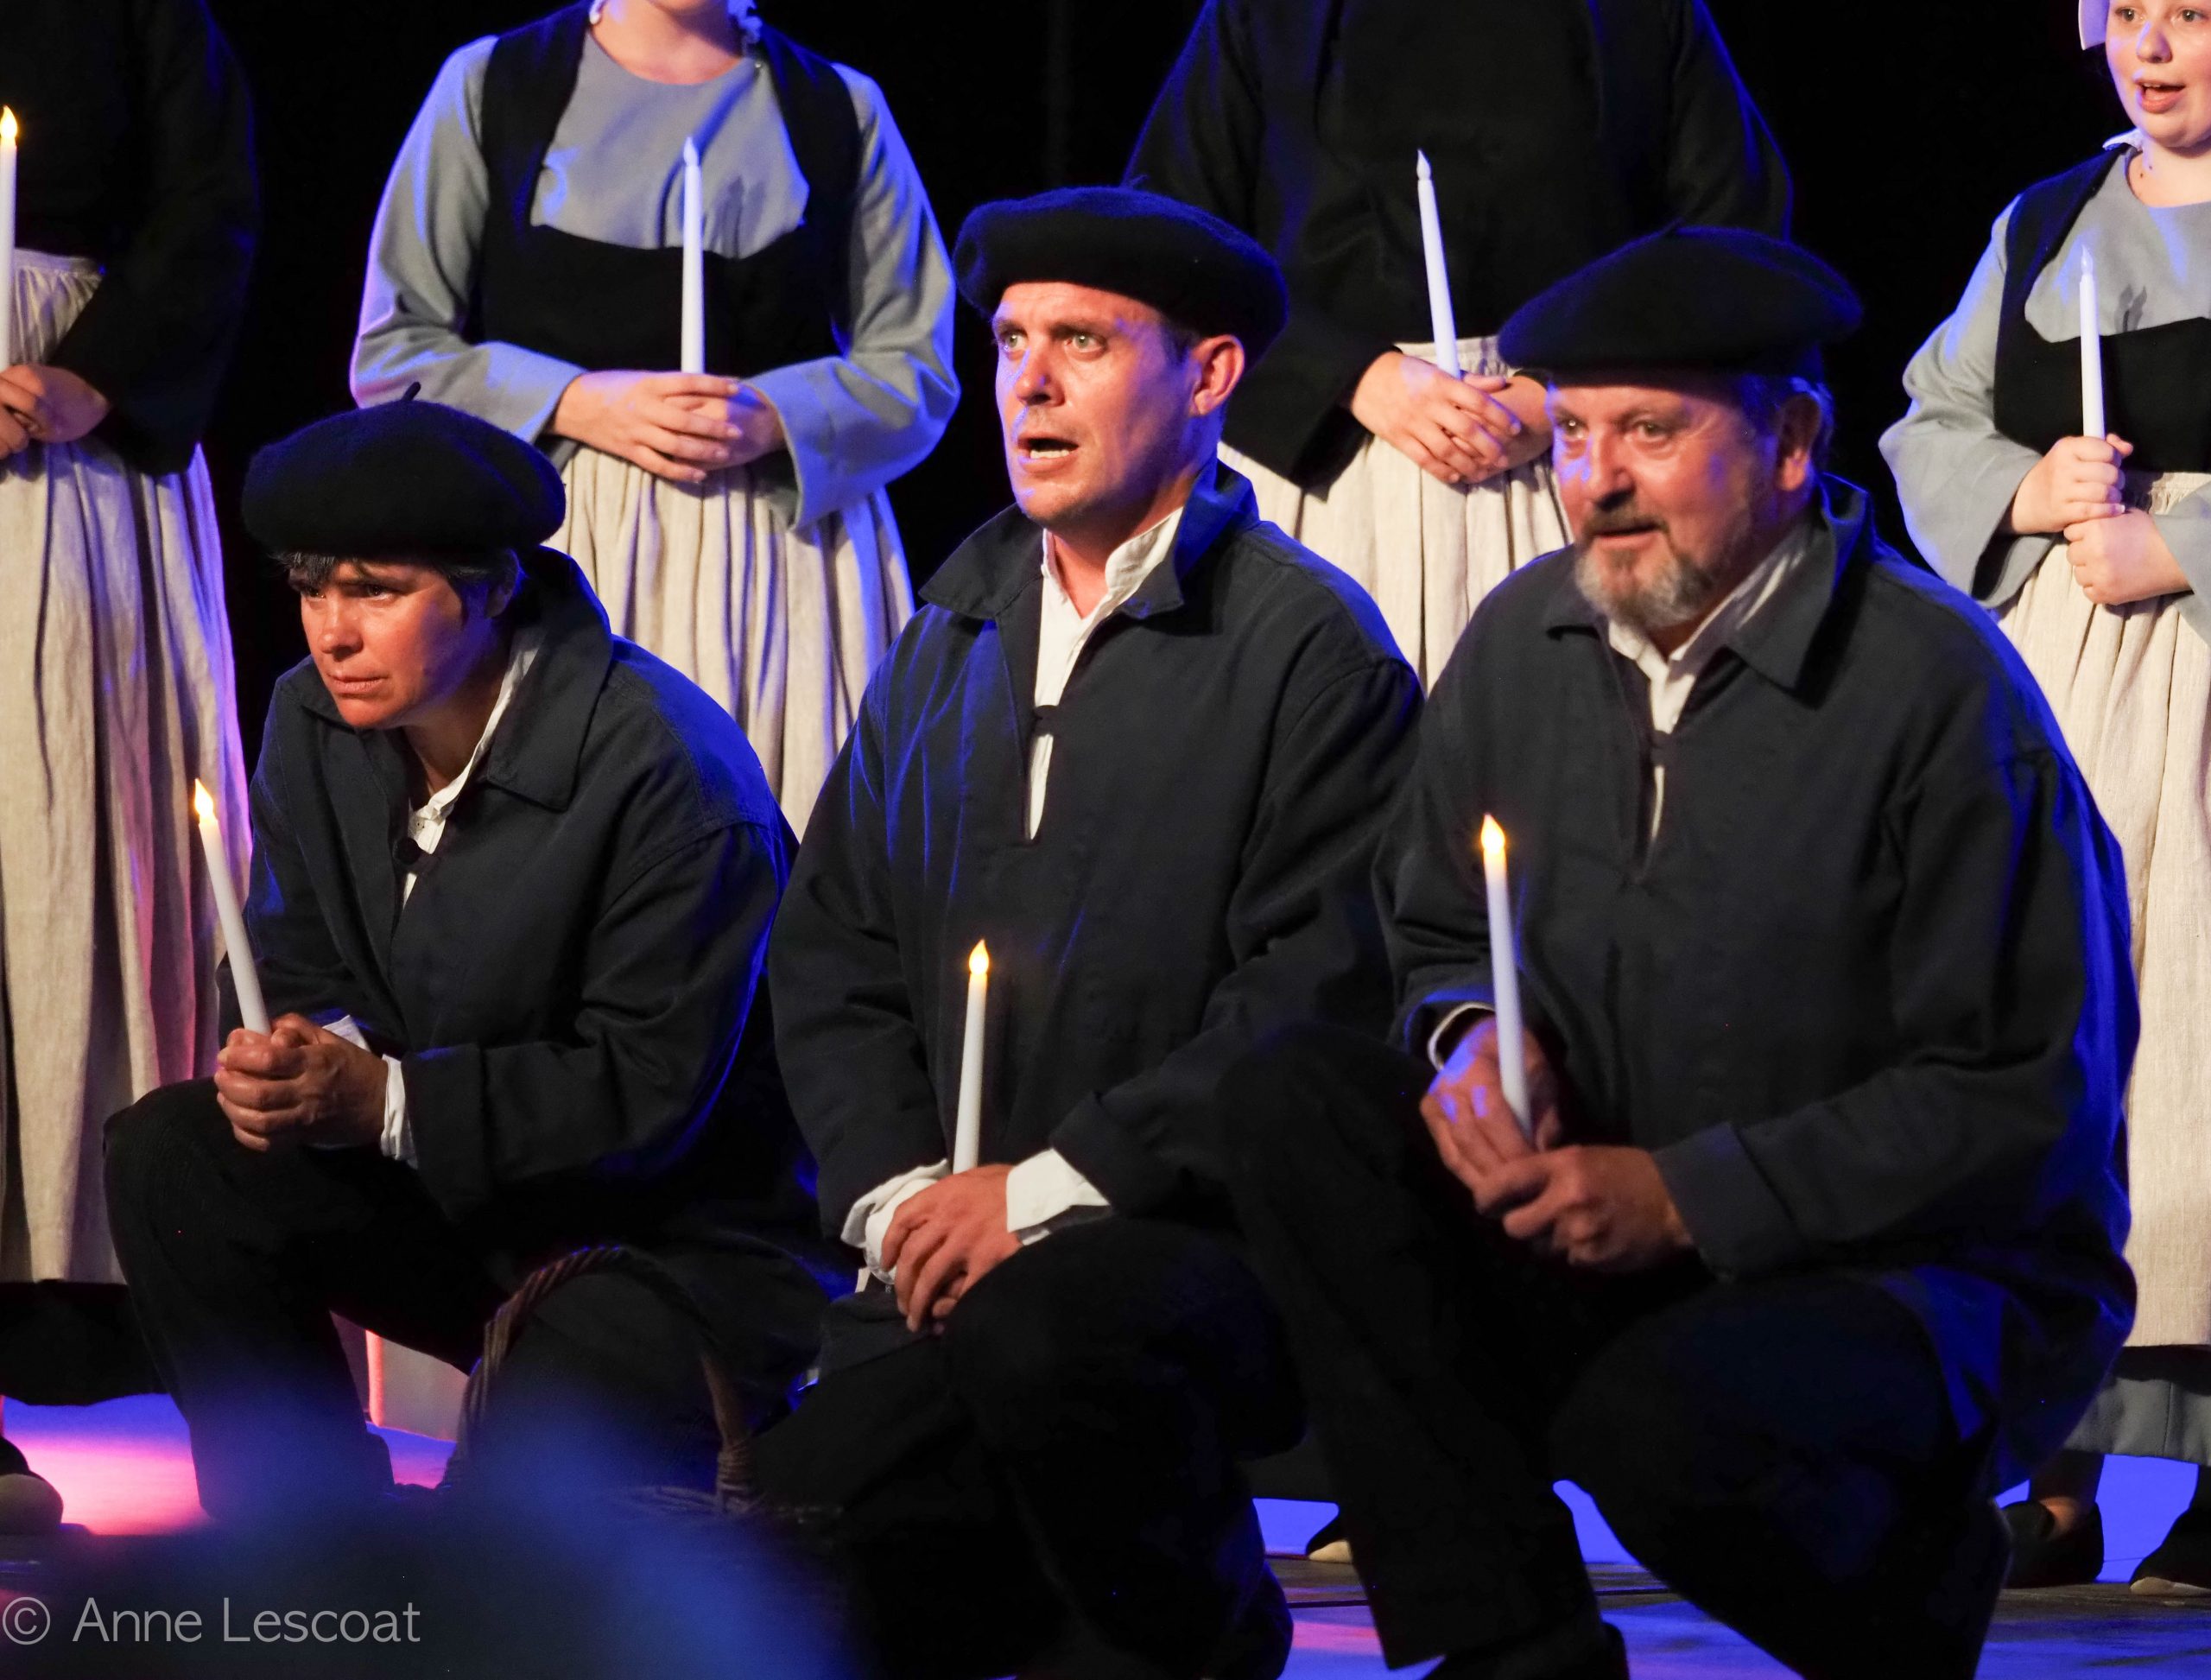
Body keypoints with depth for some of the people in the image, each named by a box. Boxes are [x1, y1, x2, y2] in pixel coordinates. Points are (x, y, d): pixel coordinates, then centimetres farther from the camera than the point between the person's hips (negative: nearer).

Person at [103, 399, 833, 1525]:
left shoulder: (664, 766, -22)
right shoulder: (314, 725, 0)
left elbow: (653, 1087, -22)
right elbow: (304, 980, 5)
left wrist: (382, 1098, -29)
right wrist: (284, 1064, -22)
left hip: (674, 1232, -7)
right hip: (447, 1197, 7)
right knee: (169, 1157, -15)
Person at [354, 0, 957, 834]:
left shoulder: (843, 111, 12)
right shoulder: (490, 85, 8)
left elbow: (916, 370, 9)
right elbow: (391, 352, 6)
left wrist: (773, 418, -10)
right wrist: (574, 403, -10)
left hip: (783, 553, 1)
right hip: (556, 552, -1)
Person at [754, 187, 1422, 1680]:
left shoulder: (1307, 645, -4)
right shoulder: (953, 643, 17)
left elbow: (1320, 997, -13)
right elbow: (832, 954, 17)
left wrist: (1050, 1191, -16)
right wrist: (895, 1193, -2)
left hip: (1199, 1233, -6)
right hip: (961, 1258, 6)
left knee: (1042, 1332, -37)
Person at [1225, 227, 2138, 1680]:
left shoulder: (1934, 684, -14)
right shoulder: (1524, 643, 5)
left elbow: (2027, 1101, -15)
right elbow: (1440, 932, 18)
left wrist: (1688, 1197, -20)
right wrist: (1473, 1040, -9)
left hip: (1919, 1271, -6)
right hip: (1588, 1237, 6)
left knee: (1660, 1421, -37)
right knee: (1293, 1096, -16)